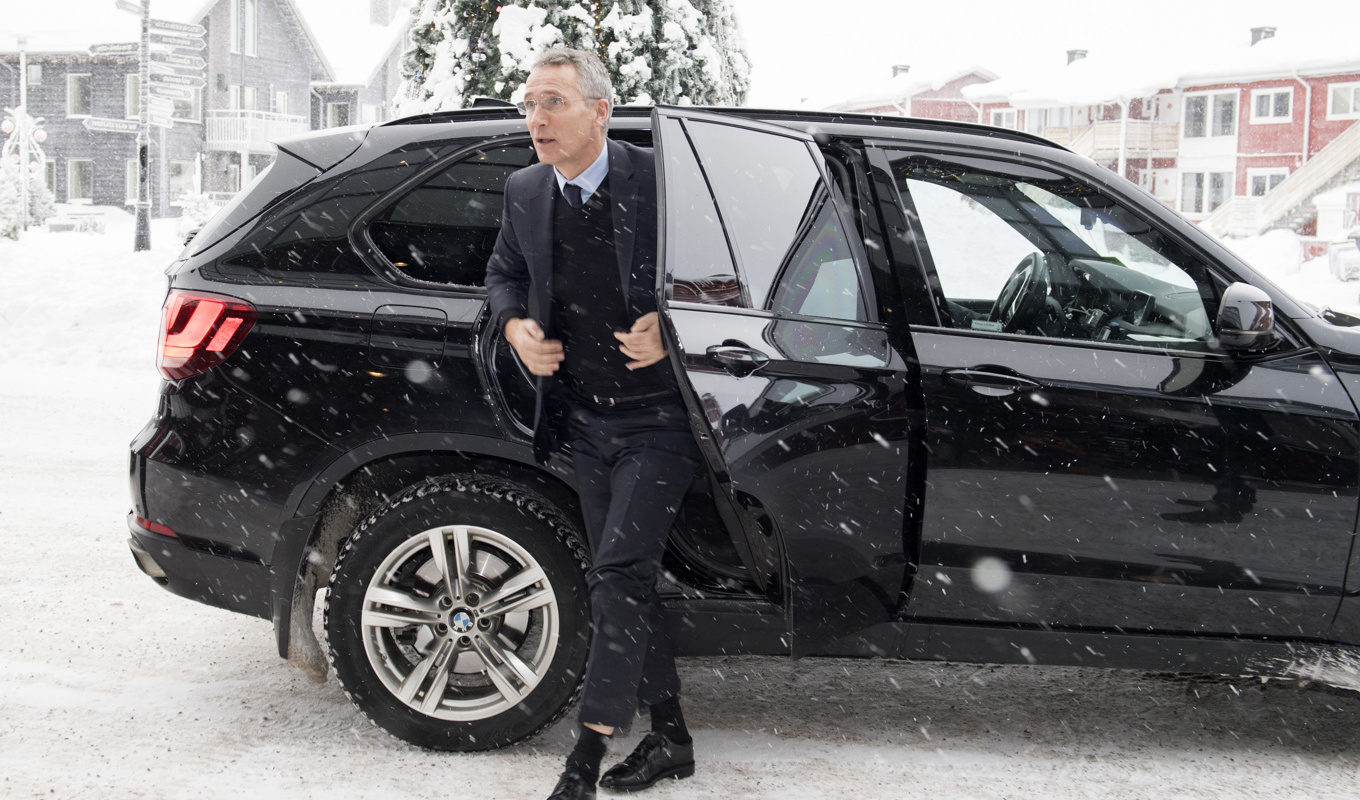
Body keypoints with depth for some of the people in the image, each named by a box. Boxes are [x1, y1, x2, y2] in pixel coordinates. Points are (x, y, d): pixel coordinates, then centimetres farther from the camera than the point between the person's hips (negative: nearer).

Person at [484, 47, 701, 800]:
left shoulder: (659, 180, -13)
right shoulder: (525, 192, 3)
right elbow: (503, 272, 20)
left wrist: (672, 327, -19)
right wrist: (515, 327, -1)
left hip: (657, 418, -6)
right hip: (585, 421, 6)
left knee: (618, 575, -12)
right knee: (625, 583, 12)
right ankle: (669, 738, 26)